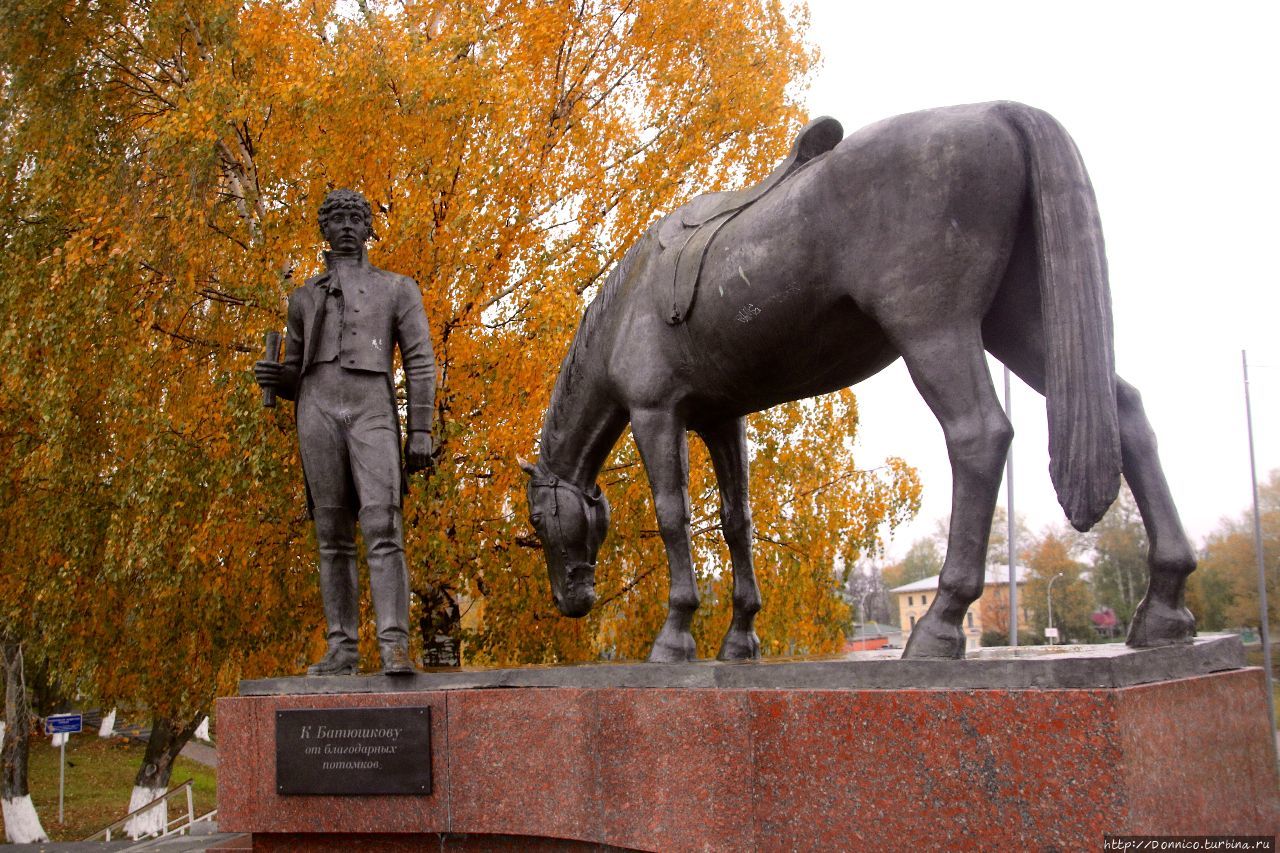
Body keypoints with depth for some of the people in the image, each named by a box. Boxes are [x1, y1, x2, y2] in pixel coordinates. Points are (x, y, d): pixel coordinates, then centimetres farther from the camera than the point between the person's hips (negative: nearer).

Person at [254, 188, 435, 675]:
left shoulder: (398, 288, 16)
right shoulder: (304, 298, 25)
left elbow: (420, 364, 8)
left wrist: (421, 433, -4)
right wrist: (274, 379, 0)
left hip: (373, 409, -3)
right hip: (318, 410, 3)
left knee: (382, 526, -17)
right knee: (332, 535, 0)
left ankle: (394, 647, -22)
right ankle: (342, 649, 2)